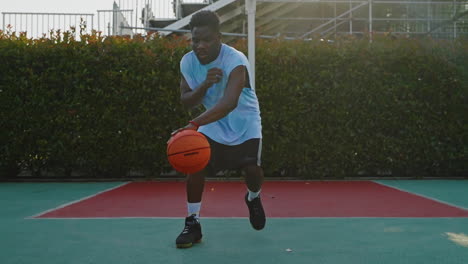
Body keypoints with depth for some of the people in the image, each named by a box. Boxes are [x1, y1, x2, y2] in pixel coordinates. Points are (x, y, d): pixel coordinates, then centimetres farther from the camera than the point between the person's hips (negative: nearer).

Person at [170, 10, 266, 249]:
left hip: (245, 126, -3)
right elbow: (186, 100, -10)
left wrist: (194, 124, -62)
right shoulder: (187, 62, -13)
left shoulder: (235, 61, -32)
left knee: (252, 169, -12)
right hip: (212, 125, 3)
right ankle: (192, 223, 2)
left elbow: (229, 102, -48)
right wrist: (204, 85, -32)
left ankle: (253, 198, 26)